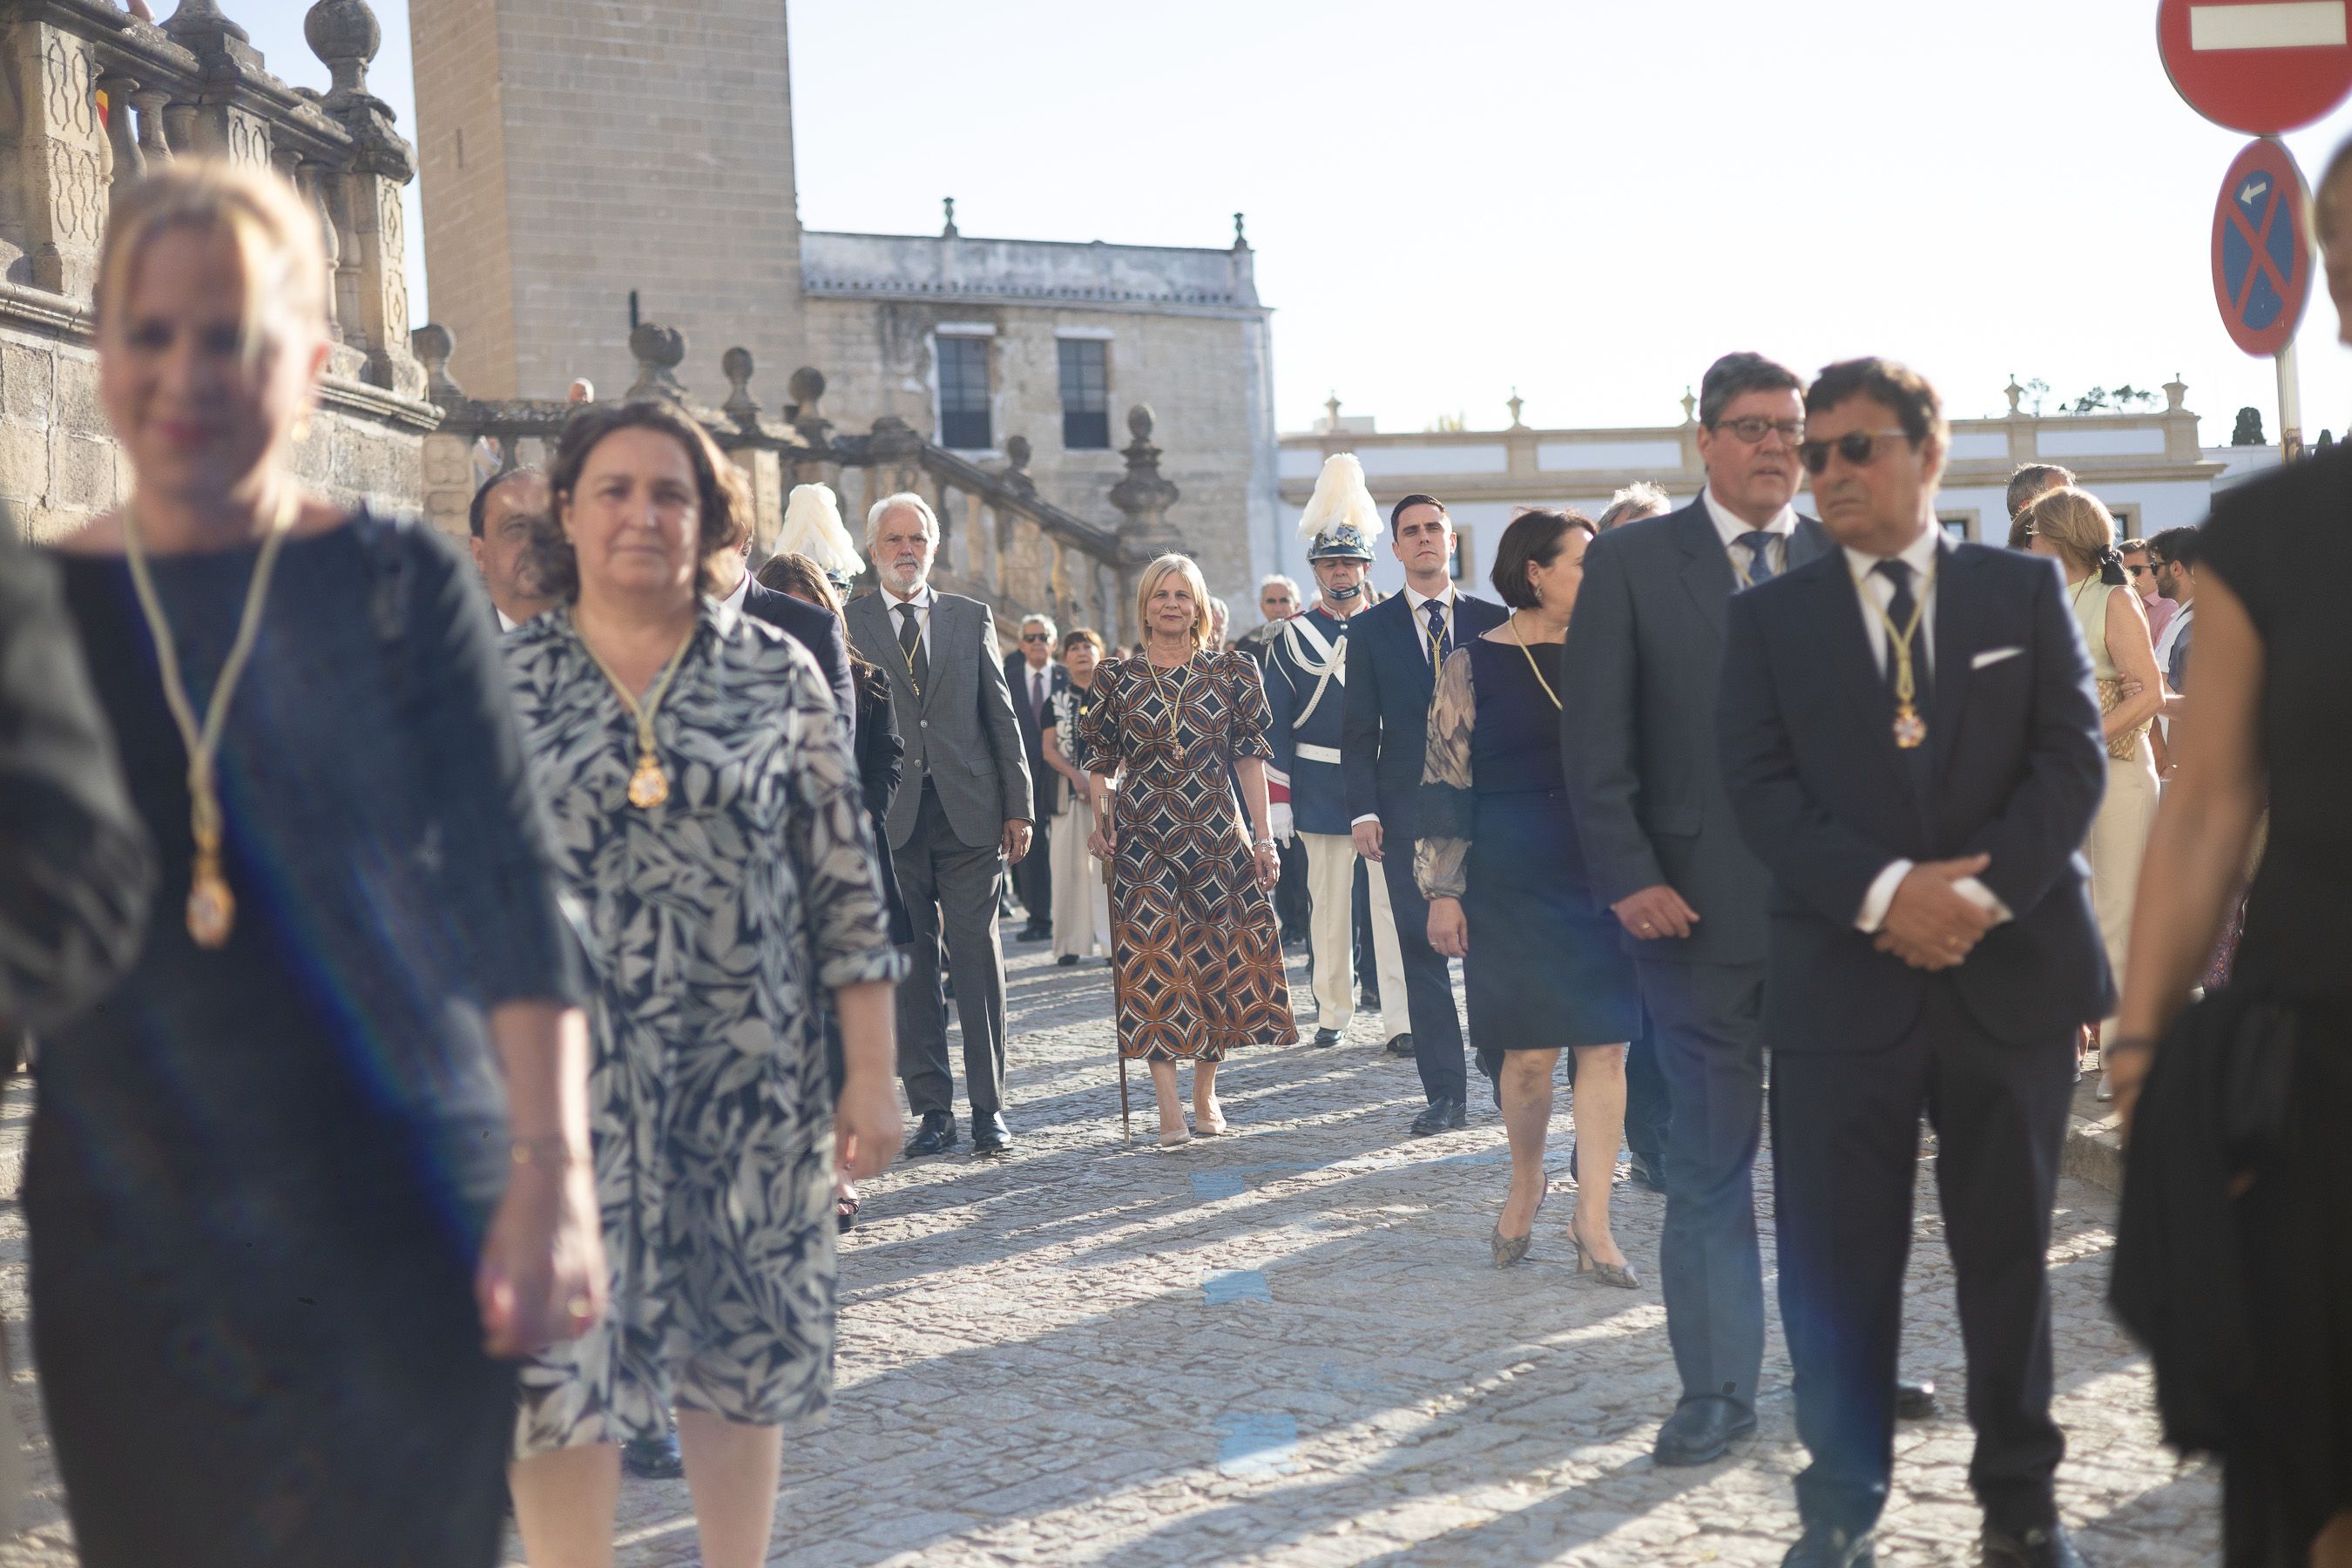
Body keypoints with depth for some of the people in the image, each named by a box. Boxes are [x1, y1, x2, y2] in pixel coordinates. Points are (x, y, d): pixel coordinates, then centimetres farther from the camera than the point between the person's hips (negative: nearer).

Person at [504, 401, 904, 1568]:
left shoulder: (776, 671, 1)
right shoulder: (501, 681, 2)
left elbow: (845, 884, 1)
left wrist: (871, 1073, -2)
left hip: (750, 1077, 1)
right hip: (564, 1080, 0)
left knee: (743, 1345, 11)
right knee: (557, 1358, -1)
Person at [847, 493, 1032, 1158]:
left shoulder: (972, 617, 11)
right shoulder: (845, 624, 5)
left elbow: (1000, 715, 9)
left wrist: (1018, 805, 4)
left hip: (969, 814, 1)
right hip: (890, 820, -1)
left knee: (979, 960, 1)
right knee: (910, 968, 3)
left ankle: (989, 1108, 7)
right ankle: (933, 1110, 11)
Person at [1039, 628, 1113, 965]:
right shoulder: (1056, 702, 12)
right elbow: (1049, 749, 6)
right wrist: (1075, 775, -11)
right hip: (1069, 788, 2)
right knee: (1070, 863, -1)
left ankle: (1113, 941, -6)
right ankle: (1072, 943, 4)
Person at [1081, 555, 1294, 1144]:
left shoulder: (1231, 673, 5)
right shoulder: (1117, 678, 5)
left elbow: (1250, 758, 6)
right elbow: (1102, 762, 8)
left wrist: (1262, 836, 2)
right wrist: (1101, 822, -8)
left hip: (1217, 834, 1)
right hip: (1143, 838, -1)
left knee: (1222, 958, 2)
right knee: (1153, 959, -9)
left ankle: (1206, 1093, 18)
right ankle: (1170, 1108, -8)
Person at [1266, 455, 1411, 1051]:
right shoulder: (1293, 638, 3)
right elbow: (1275, 726, 2)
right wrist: (1278, 802, -3)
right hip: (1321, 788, 0)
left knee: (1393, 901, -4)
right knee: (1328, 905, 7)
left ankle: (1399, 1019, -3)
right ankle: (1332, 1012, 17)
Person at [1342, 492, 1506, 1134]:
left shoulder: (1492, 620, 8)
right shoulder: (1372, 628, 8)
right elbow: (1359, 730, 6)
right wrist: (1363, 809, -4)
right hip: (1408, 809, 0)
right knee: (1422, 948, 0)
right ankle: (1445, 1092, 5)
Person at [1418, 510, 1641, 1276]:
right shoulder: (1474, 665, -2)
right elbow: (1445, 781, -3)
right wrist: (1442, 891, -8)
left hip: (1605, 875, 3)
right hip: (1513, 882, -3)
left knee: (1605, 1046, -1)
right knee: (1530, 1050, 1)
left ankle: (1592, 1223, 5)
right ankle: (1525, 1183, 27)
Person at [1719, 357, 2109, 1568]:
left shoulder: (2025, 592, 8)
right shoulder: (1770, 617, 8)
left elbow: (2072, 755, 0)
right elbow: (1759, 784, -3)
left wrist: (1989, 891, -15)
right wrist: (1885, 892, -17)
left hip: (2012, 969, 1)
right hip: (1840, 982, 0)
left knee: (2008, 1251, 11)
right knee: (1838, 1260, 2)